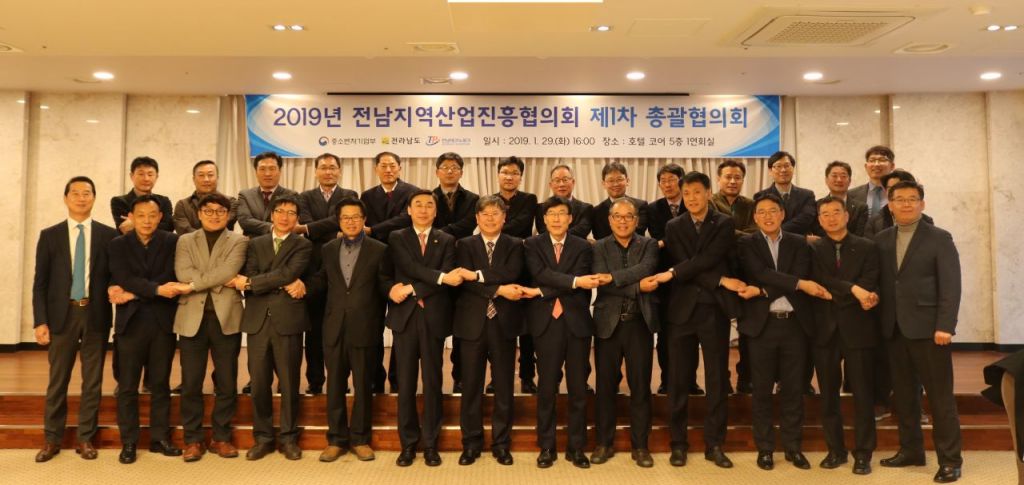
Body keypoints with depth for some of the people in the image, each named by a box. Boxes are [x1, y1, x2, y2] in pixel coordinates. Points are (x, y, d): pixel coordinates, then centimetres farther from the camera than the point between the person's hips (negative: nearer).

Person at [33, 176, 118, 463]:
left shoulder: (109, 235, 3)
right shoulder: (49, 235, 4)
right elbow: (40, 283, 2)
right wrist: (40, 321, -4)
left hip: (96, 315, 0)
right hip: (62, 314, 0)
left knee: (92, 381, 6)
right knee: (57, 381, 9)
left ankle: (85, 438, 17)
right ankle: (52, 439, 21)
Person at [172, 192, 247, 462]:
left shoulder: (238, 241, 7)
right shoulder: (185, 241, 12)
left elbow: (229, 270, -11)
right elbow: (183, 273, -6)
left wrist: (195, 283, -11)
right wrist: (220, 280, -12)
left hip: (226, 318, -1)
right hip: (192, 318, 1)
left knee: (227, 383, 5)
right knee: (190, 383, 4)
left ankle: (221, 437, 18)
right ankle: (193, 439, 16)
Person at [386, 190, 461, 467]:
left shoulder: (446, 241, 8)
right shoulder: (396, 238, 7)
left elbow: (448, 280, -5)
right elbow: (410, 267, -10)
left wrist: (411, 290, -13)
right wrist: (442, 277, -21)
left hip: (434, 318, 0)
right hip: (404, 317, 0)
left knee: (432, 382, 4)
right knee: (405, 382, 4)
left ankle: (430, 443, 15)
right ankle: (408, 443, 15)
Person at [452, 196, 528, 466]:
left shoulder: (515, 246, 6)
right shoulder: (465, 245, 6)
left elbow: (511, 275, -13)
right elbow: (465, 282, -8)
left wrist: (478, 274, -18)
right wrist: (498, 289, -16)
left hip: (504, 323, 0)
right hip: (473, 323, 0)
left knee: (504, 386, 7)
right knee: (471, 386, 6)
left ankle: (501, 443, 19)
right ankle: (471, 442, 19)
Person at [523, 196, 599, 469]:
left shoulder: (583, 247, 6)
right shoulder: (532, 245, 6)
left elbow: (581, 285, -7)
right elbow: (541, 274, -12)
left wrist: (541, 292, -12)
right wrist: (574, 281, -22)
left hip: (577, 322, 1)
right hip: (546, 322, -1)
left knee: (578, 388, 6)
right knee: (547, 388, 5)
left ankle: (576, 447, 18)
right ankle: (546, 447, 16)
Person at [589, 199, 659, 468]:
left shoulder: (649, 245, 5)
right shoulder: (599, 248, 3)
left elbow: (646, 269, -16)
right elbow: (602, 283, -12)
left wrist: (614, 277, -23)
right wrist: (637, 287, -18)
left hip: (640, 323, 0)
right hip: (608, 324, 0)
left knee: (640, 386, 6)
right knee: (605, 385, 8)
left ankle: (640, 445, 19)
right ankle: (604, 443, 21)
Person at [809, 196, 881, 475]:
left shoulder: (867, 247, 6)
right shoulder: (812, 249, 7)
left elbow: (869, 283, -6)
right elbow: (821, 281, -8)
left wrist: (838, 294, -17)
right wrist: (853, 290, -19)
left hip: (858, 327, -1)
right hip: (825, 328, 1)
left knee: (863, 393, 2)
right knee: (828, 393, 8)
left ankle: (863, 453, 12)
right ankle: (835, 450, 19)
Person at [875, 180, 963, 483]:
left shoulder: (939, 239, -1)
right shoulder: (881, 240, 10)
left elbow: (951, 286, -7)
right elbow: (879, 282, 7)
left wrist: (945, 326, -16)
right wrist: (882, 322, -2)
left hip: (927, 328, -4)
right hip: (894, 329, 4)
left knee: (940, 396, 1)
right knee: (903, 394, 12)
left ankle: (950, 459, 10)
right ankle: (910, 450, 24)